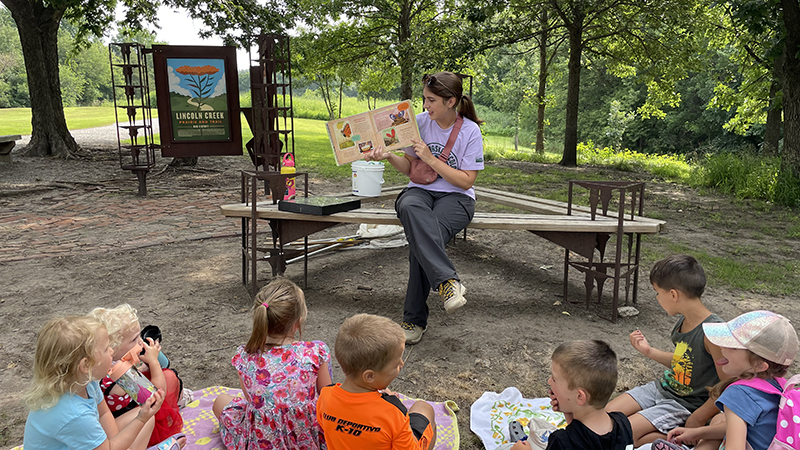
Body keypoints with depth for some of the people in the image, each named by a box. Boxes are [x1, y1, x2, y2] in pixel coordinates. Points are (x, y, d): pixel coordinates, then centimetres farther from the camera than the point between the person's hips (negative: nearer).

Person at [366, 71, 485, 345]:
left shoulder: (470, 131, -6)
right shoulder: (421, 122, 4)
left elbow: (466, 181, -8)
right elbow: (409, 168, 12)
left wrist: (432, 160, -16)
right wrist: (388, 156, -9)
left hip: (455, 197, -2)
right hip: (420, 191, 3)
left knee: (421, 237, -35)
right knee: (411, 209, -39)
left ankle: (415, 319, -28)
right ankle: (447, 281, -46)